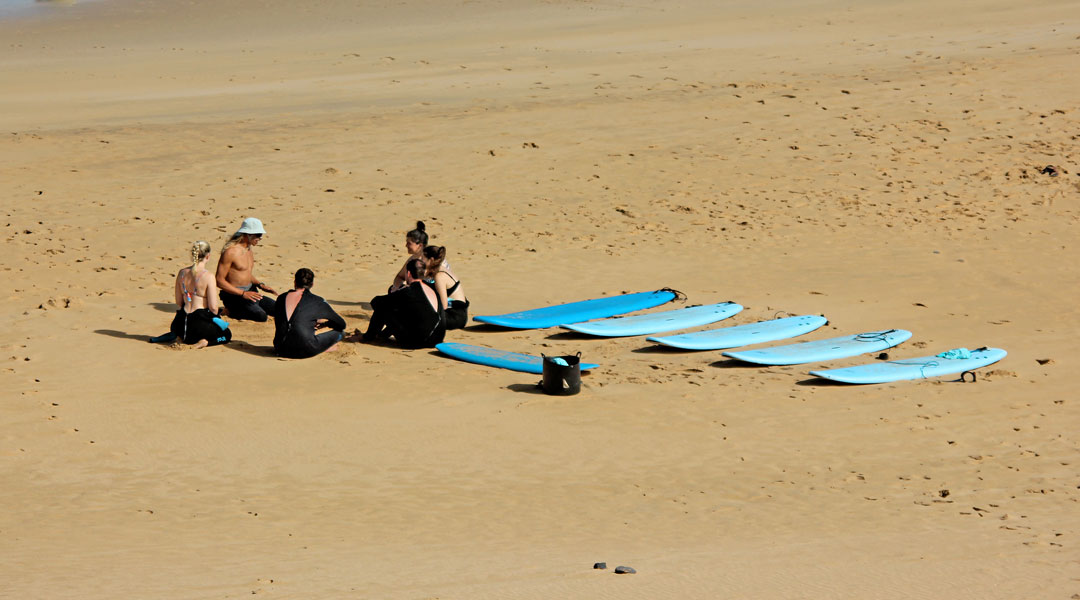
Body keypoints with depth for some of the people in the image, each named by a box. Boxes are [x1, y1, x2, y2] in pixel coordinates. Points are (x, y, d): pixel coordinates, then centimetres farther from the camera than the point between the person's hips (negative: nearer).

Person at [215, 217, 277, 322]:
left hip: (250, 292, 9)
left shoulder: (249, 250, 12)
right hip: (234, 296, -9)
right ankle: (231, 312, -3)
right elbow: (219, 281, -18)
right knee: (261, 316, -24)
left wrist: (260, 285, 6)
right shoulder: (230, 251, -17)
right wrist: (243, 294, -23)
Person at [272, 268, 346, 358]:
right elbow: (342, 324, 11)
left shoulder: (281, 298, 9)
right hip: (305, 351, -5)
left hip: (281, 350, 5)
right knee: (339, 330, 13)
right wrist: (324, 324, 33)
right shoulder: (316, 301, 0)